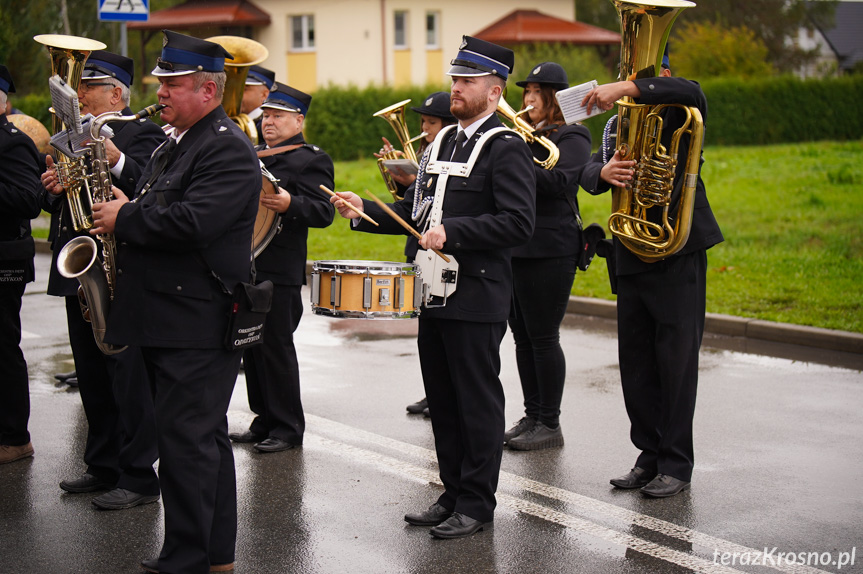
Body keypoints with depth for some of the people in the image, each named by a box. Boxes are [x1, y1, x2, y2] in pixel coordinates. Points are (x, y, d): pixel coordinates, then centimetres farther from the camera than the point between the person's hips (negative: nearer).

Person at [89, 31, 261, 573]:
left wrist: (124, 219, -14)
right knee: (206, 437, 15)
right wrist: (118, 209, 6)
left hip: (198, 325, -10)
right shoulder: (173, 147, 19)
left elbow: (191, 223, -26)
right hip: (166, 319, 10)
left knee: (187, 440, -7)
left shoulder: (229, 150, -13)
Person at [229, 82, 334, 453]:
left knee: (276, 347, -4)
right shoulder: (254, 156, 20)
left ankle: (288, 428, 5)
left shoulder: (312, 160, -5)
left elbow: (323, 212, -16)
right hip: (246, 266, 8)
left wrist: (289, 204, -33)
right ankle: (265, 422, 21)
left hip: (279, 272, -8)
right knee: (252, 347, 11)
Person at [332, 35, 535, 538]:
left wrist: (453, 231, -23)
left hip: (477, 299, -8)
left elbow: (519, 222, -19)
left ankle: (477, 505, 9)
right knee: (443, 401, 13)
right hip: (436, 294, 8)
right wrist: (364, 210, 4)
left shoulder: (507, 148, -9)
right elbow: (417, 210, 20)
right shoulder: (443, 142, 16)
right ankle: (453, 495, 24)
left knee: (477, 402, 0)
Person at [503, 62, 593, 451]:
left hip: (550, 251, -8)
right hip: (517, 248, 8)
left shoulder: (571, 137, -5)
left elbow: (559, 181, -20)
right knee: (523, 337, 11)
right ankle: (532, 417, 20)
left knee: (543, 338, -5)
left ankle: (550, 425, 3)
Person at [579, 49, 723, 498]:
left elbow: (691, 93, -26)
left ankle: (676, 465, 5)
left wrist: (626, 89, -34)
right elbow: (587, 173, 5)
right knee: (635, 362, 9)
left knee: (676, 360, -3)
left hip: (678, 251, -6)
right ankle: (649, 455, 20)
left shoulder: (676, 113, -2)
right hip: (631, 256, 6)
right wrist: (603, 172, -19)